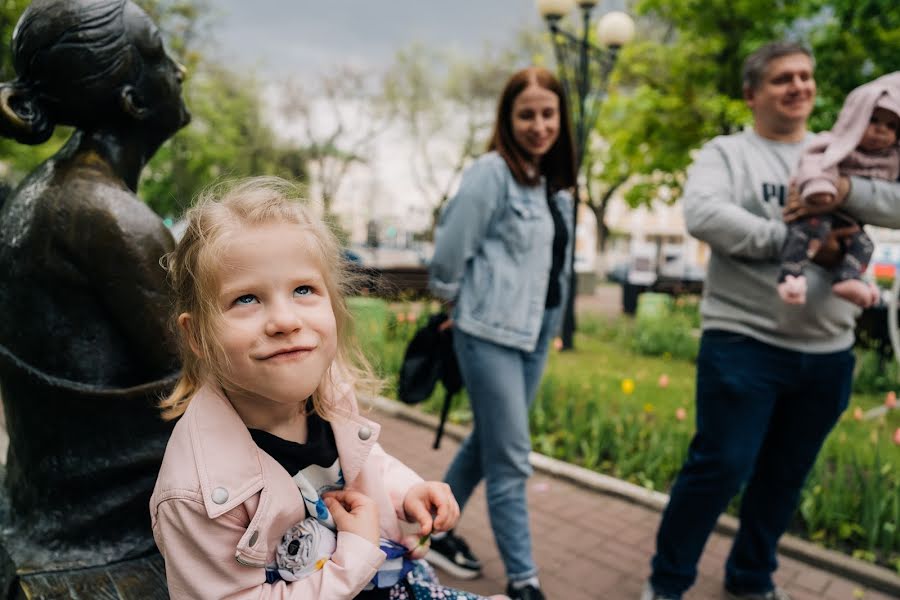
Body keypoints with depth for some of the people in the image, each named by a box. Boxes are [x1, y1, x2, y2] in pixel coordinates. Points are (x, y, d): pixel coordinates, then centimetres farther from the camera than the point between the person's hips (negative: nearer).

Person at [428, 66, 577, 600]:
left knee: (488, 443, 17)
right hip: (491, 333, -8)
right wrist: (457, 301, -1)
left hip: (536, 332, 8)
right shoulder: (492, 173, -13)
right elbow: (451, 249, -14)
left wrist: (550, 320, 14)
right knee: (511, 462, 0)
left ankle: (437, 531, 36)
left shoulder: (556, 183, 10)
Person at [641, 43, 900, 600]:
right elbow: (703, 215, -20)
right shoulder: (727, 152, -1)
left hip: (828, 353, 5)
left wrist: (847, 190, -17)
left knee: (785, 476, 16)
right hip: (744, 344, -5)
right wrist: (794, 241, -19)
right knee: (720, 467, -2)